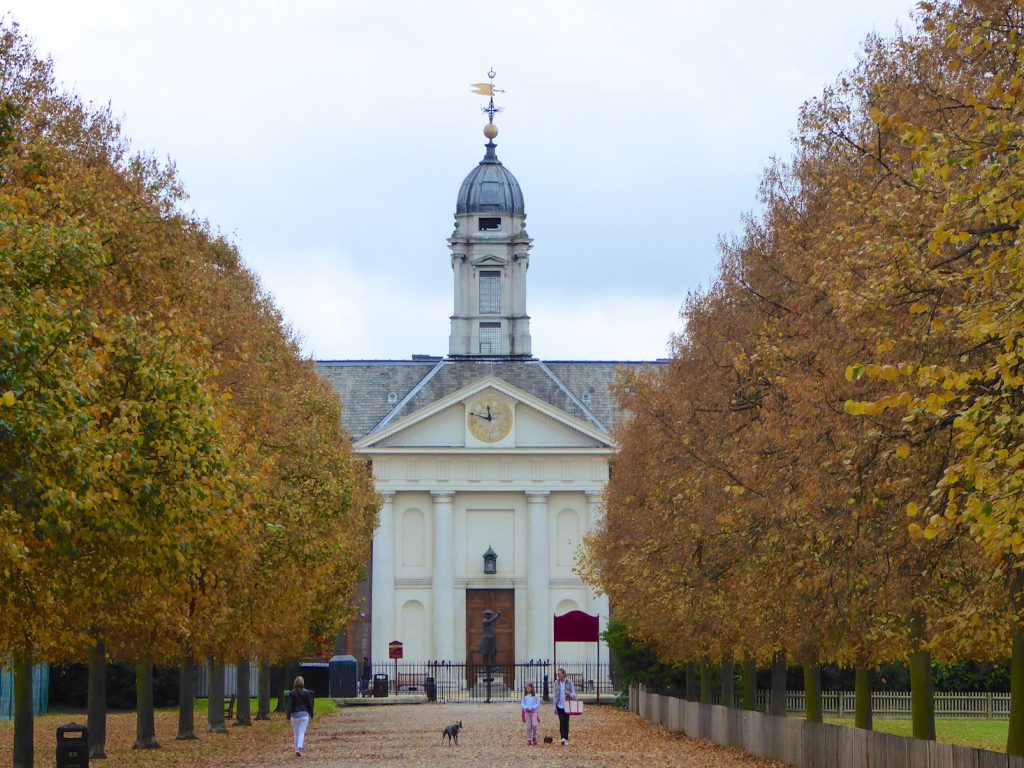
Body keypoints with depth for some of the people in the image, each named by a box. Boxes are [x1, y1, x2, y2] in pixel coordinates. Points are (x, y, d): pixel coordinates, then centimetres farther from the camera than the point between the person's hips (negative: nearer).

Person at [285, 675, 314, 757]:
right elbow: (310, 704, 2)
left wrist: (288, 716, 0)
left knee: (296, 733, 13)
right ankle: (299, 748, -22)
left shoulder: (291, 694, -5)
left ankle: (297, 750, 16)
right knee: (302, 733, -2)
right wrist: (311, 715, 13)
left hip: (294, 715, 1)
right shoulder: (307, 693, -3)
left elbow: (289, 705, -5)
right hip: (304, 714, -1)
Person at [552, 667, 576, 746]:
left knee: (565, 722, -4)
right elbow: (555, 695, 10)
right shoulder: (556, 683, 6)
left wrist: (569, 694, -22)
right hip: (559, 705, 2)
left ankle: (565, 739, 0)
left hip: (567, 706, -2)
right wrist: (555, 707, 6)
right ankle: (563, 738, -2)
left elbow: (574, 695, 1)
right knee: (561, 722, -3)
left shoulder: (569, 683, -2)